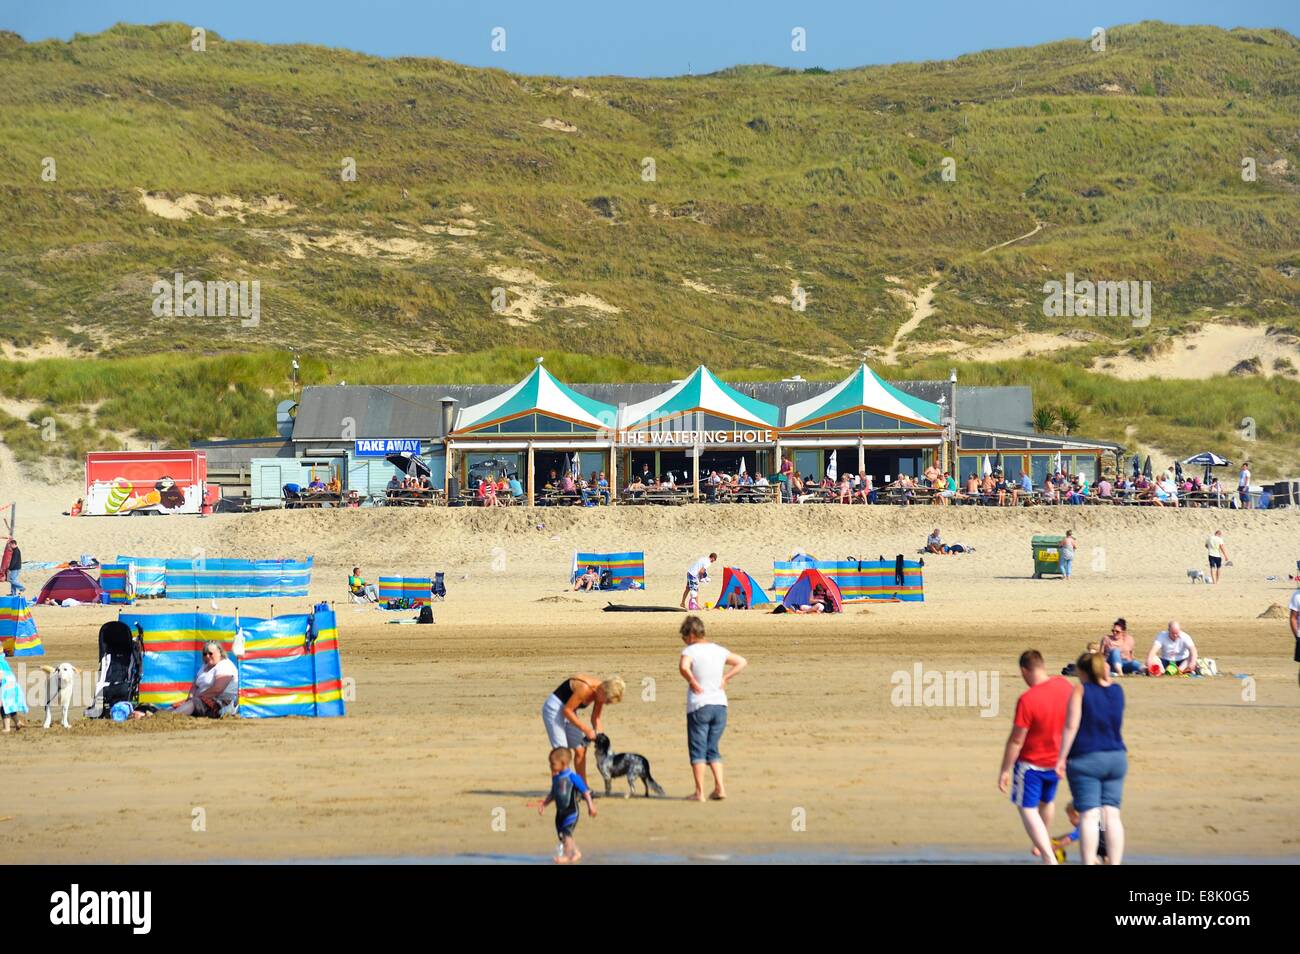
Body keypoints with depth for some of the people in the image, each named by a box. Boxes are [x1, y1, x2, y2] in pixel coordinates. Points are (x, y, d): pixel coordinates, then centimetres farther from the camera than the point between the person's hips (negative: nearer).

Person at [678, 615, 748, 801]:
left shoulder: (690, 650, -9)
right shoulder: (718, 650, 8)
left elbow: (684, 667, -30)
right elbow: (742, 662, 17)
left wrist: (693, 682, -14)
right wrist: (725, 679, 11)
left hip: (698, 705, -5)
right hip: (720, 704, 5)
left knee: (698, 750, 3)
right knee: (712, 749, 15)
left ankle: (699, 792, 1)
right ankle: (720, 787, 5)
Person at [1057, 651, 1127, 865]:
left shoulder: (1081, 691, -6)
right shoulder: (1117, 691, 8)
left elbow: (1071, 726, -12)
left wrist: (1061, 758, -9)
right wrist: (1105, 675, 22)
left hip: (1086, 759, -5)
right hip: (1116, 757, 5)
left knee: (1089, 815, -7)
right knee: (1112, 814, 4)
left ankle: (1089, 863, -14)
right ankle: (1114, 863, 0)